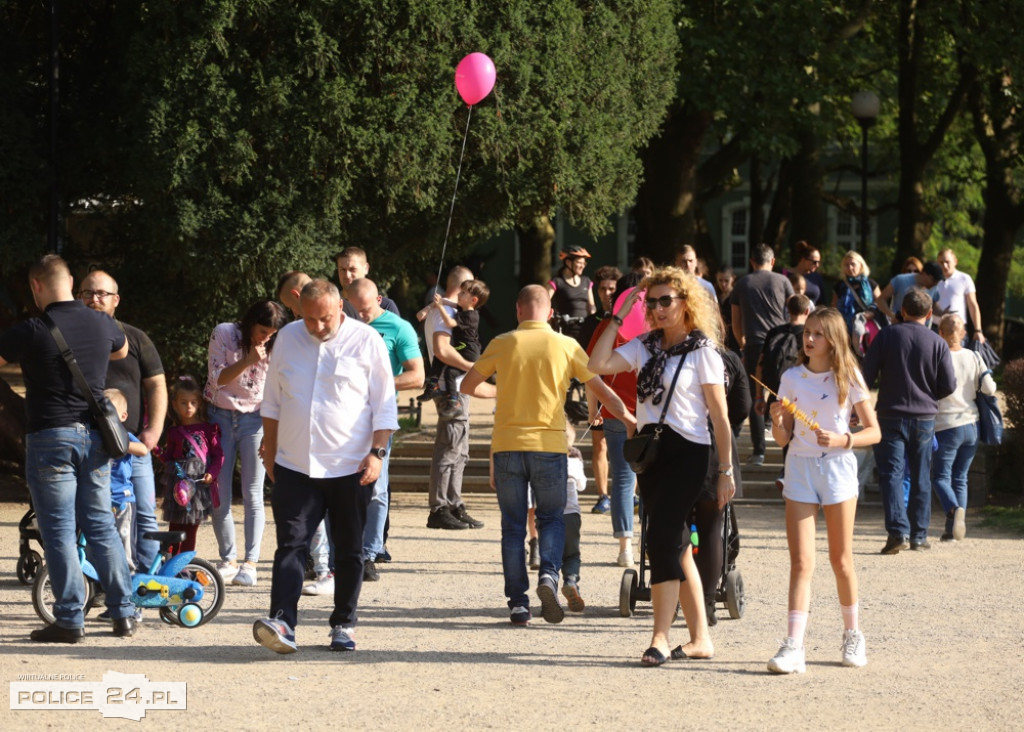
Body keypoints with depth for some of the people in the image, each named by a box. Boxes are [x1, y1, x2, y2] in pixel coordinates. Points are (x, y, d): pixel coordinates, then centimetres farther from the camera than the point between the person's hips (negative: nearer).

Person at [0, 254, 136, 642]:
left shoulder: (32, 330, -13)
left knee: (58, 530, 0)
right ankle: (123, 613, 12)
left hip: (49, 438, -5)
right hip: (95, 435, 5)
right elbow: (121, 350, 26)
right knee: (100, 524, 12)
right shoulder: (102, 324, 4)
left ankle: (70, 620, -1)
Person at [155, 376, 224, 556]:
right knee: (176, 527, 0)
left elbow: (219, 454, 1)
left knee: (192, 528, 2)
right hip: (178, 484, 1)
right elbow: (168, 458, 11)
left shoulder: (207, 429, 4)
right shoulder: (174, 432, 10)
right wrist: (158, 451, -8)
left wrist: (212, 473, -12)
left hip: (200, 483, -1)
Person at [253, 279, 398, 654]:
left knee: (349, 551, 6)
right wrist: (270, 451, 17)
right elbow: (272, 401, 18)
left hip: (351, 468, -2)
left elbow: (385, 405, 1)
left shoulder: (366, 341, -3)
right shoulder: (288, 338, 7)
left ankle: (344, 625, 17)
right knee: (291, 545, -10)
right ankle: (282, 623, -18)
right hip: (295, 466, 2)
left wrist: (377, 452, -8)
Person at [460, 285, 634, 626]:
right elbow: (601, 390, 7)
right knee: (552, 518, 14)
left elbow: (468, 386, 12)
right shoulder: (566, 346, 1)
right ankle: (549, 574, -12)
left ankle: (518, 602, 4)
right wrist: (630, 420, 22)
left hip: (507, 446, 0)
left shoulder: (502, 345, 1)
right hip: (549, 445, 0)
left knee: (513, 525, 8)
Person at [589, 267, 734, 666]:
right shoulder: (645, 346, 11)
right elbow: (598, 364, -3)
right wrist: (619, 317, -1)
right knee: (676, 547, 10)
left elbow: (719, 416, -6)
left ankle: (660, 638, -14)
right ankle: (700, 638, 17)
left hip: (686, 452, -7)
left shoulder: (702, 351, -5)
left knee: (662, 541, -15)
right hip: (649, 451, 7)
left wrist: (726, 471, -8)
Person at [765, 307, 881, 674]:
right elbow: (783, 438, 7)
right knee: (801, 561, -8)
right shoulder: (792, 379, 4)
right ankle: (793, 647, -15)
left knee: (841, 561, 8)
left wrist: (841, 439, -18)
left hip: (837, 468, -1)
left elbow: (873, 431, -2)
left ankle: (853, 634, 28)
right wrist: (777, 421, -15)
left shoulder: (848, 378, -2)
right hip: (799, 468, 1)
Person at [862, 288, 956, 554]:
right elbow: (949, 386, -2)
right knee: (921, 478, 12)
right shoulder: (938, 344, -2)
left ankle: (898, 531, -19)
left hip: (891, 415, -1)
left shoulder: (886, 336, -3)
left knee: (891, 474, -3)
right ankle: (919, 535, 16)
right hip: (924, 418, 2)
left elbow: (867, 375, -4)